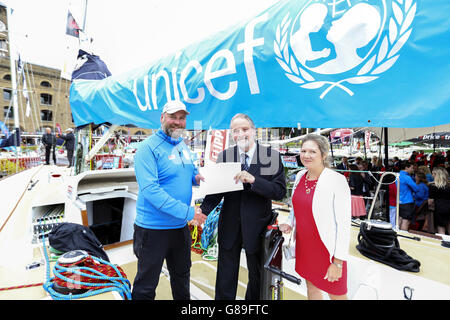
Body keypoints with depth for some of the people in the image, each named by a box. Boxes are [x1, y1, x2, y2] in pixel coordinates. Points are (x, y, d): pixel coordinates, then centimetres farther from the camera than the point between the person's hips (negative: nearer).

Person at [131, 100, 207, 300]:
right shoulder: (148, 147, -16)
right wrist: (187, 212, -29)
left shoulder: (183, 146, 7)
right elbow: (150, 189, -27)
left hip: (181, 226, 7)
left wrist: (197, 178, -5)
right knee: (146, 286, 11)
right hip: (153, 228, -7)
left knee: (182, 276, 27)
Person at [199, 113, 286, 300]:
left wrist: (253, 180, -28)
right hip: (229, 226, 1)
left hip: (257, 225, -1)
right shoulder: (224, 156, -2)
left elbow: (280, 192, -14)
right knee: (225, 278, 18)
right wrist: (203, 210, -21)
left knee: (257, 276, 22)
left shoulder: (272, 156, -8)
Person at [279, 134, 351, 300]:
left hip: (327, 250, -5)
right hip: (304, 246, 6)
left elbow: (344, 224, -18)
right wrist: (290, 224, -1)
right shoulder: (300, 176, 0)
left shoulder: (337, 180, -19)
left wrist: (338, 262, -17)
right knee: (311, 287, 23)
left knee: (336, 295, 14)